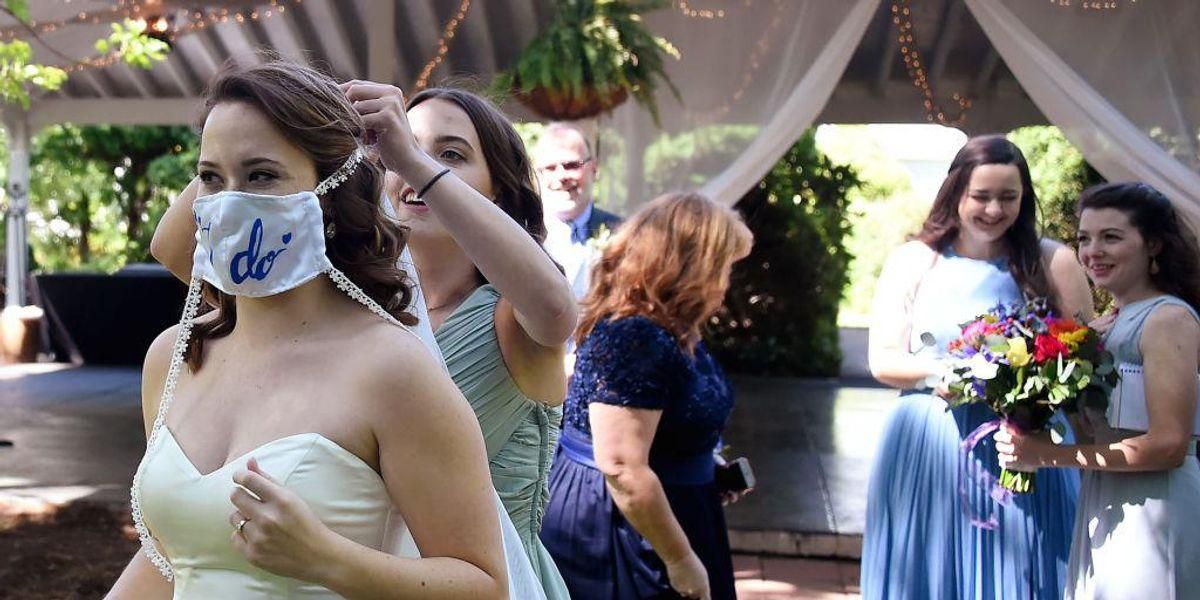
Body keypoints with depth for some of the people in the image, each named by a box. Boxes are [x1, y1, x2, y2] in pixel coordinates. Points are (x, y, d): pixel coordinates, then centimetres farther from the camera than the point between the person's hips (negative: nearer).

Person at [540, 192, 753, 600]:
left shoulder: (665, 332, 5)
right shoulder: (633, 338, -25)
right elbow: (623, 471, -29)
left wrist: (708, 468, 12)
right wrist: (681, 561, -22)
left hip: (639, 528, 10)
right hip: (617, 533, -10)